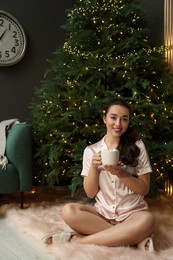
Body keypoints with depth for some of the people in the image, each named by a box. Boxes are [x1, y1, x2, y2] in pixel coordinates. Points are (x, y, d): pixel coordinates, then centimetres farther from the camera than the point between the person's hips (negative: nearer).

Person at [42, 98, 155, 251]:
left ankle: (78, 239, -22)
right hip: (102, 212, 2)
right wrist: (94, 166, -15)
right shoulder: (91, 151, 3)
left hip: (132, 213, -1)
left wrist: (121, 173, -18)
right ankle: (133, 237, -20)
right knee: (68, 211, -26)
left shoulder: (137, 147, -1)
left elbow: (144, 190, -2)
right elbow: (90, 193, 1)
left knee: (147, 221, -36)